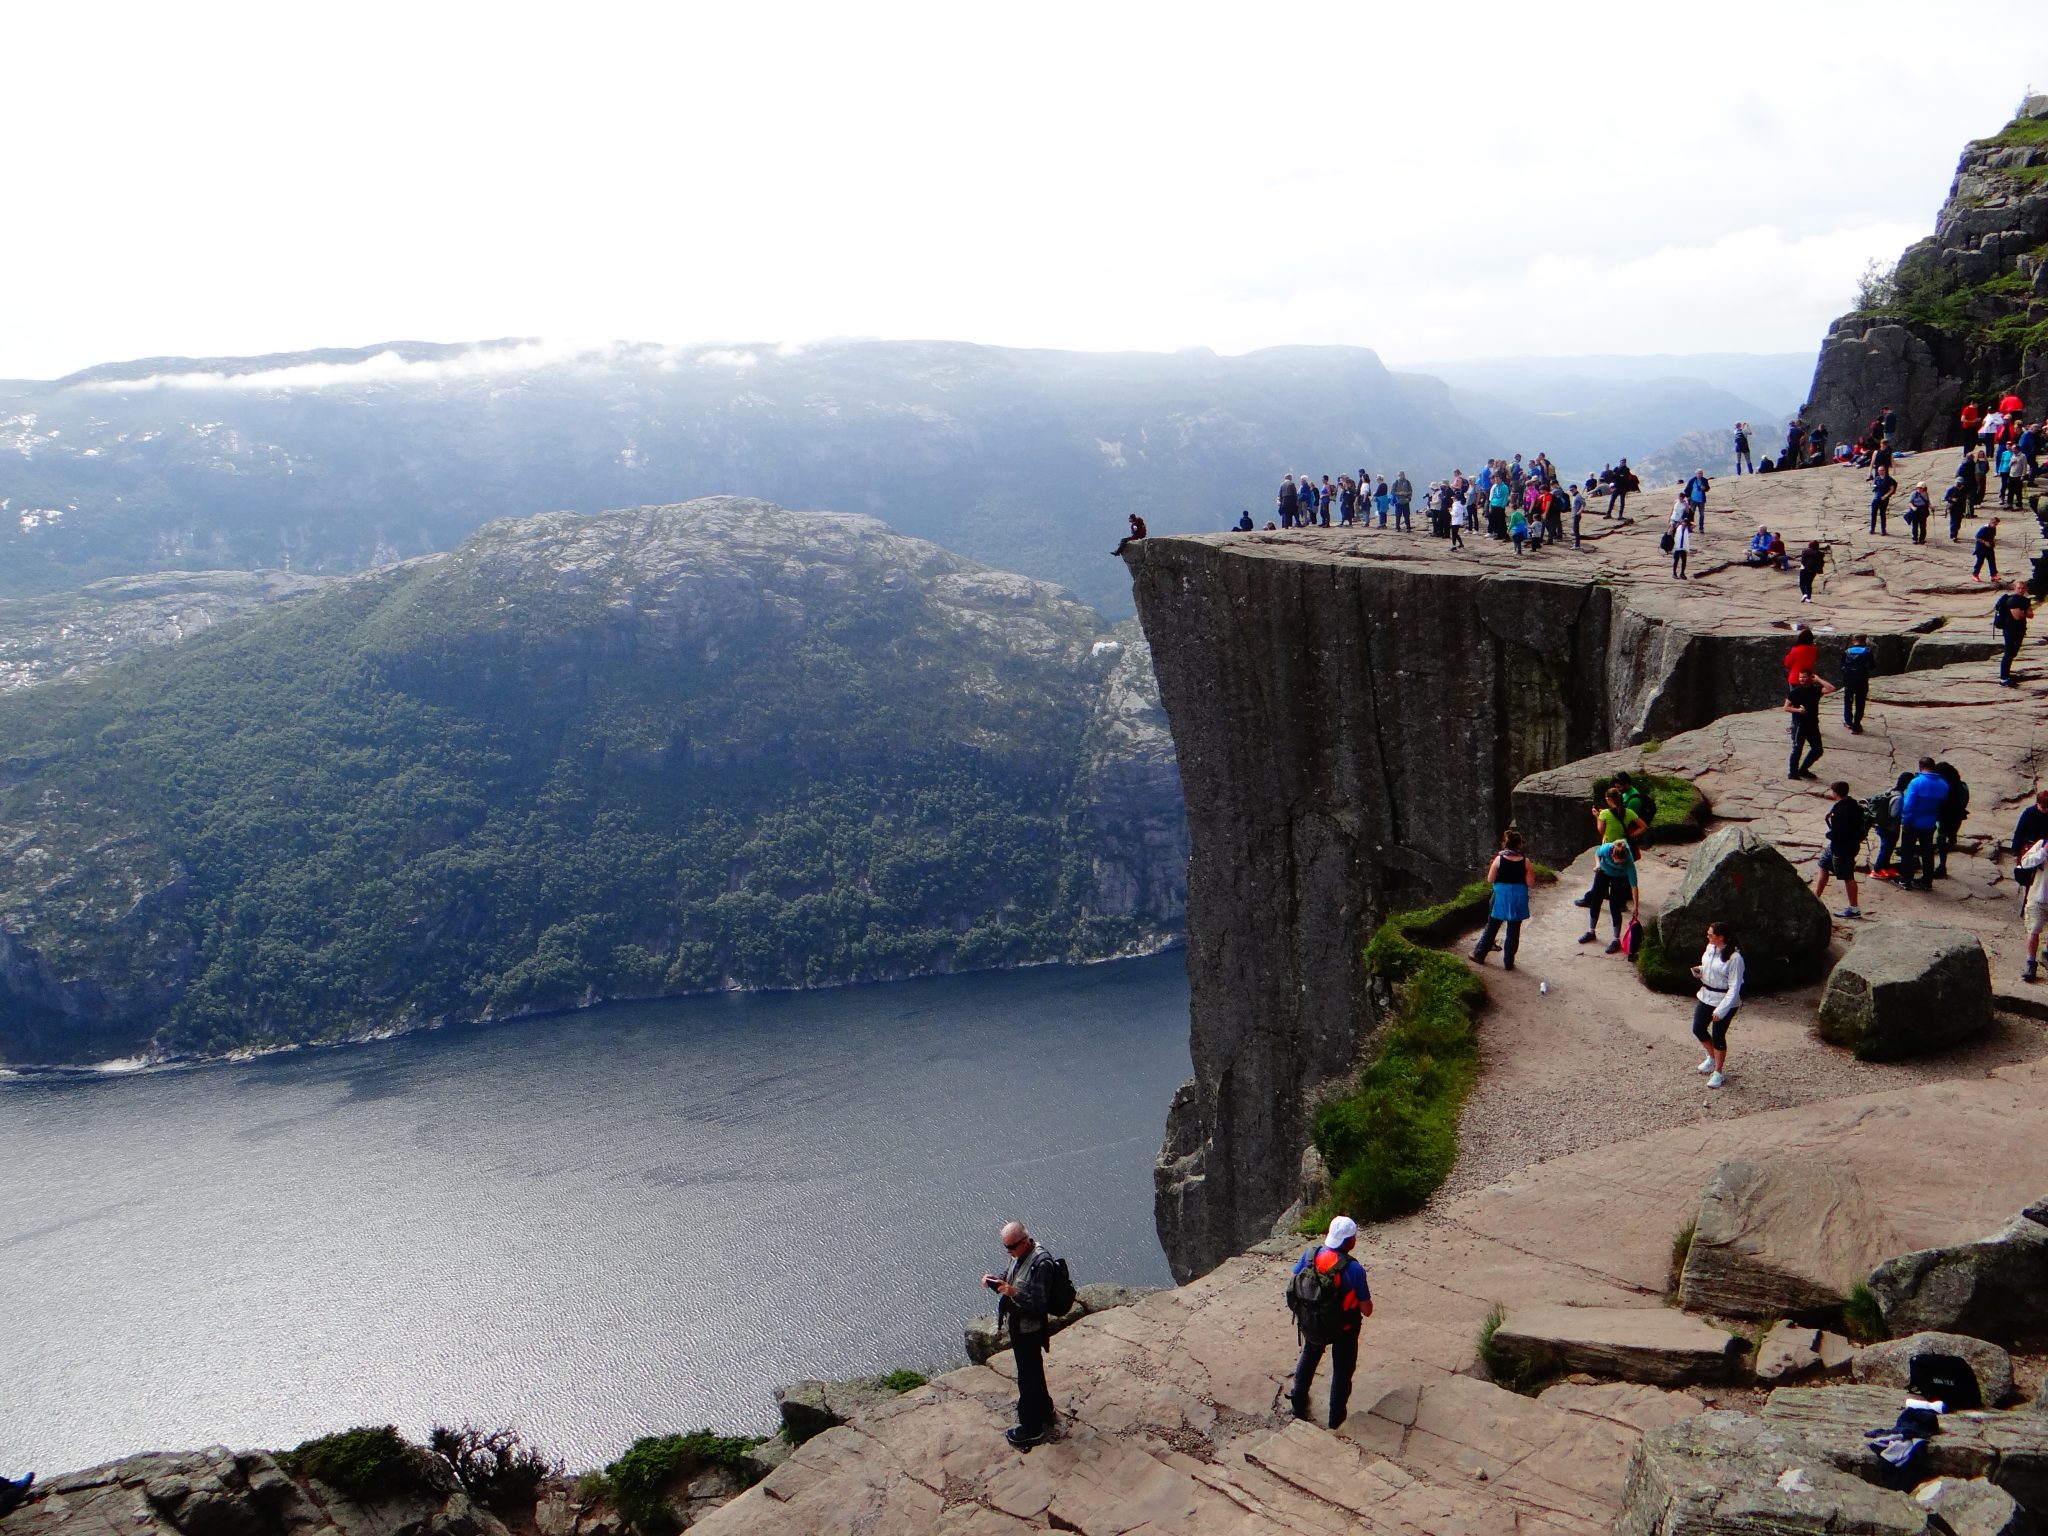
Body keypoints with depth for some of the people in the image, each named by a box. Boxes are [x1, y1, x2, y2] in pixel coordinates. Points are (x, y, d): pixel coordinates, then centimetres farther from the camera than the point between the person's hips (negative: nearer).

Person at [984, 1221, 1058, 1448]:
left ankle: (1031, 1429, 17)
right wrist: (995, 1281, -7)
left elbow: (1040, 1304, -28)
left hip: (1030, 1329, -9)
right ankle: (1044, 1410, 45)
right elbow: (1008, 1280, 14)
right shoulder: (1019, 1255, 0)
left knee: (1028, 1377, 4)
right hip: (1017, 1325, 9)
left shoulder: (1040, 1263, -29)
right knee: (1033, 1371, 26)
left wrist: (1014, 1293, -37)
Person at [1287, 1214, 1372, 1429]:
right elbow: (1366, 1310, -21)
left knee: (1309, 1357, 31)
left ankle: (1298, 1403, 45)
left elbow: (1294, 1285, -1)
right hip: (1343, 1330, -4)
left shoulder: (1310, 1255, -17)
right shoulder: (1354, 1269, -29)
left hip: (1311, 1323, 4)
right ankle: (1336, 1419, 34)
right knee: (1342, 1370, 21)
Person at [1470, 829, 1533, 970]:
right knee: (1514, 931, 10)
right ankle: (1508, 962, 15)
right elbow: (1529, 881, -6)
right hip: (1519, 897, 0)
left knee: (1492, 927, 16)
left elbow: (1490, 879, -6)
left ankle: (1479, 954, 26)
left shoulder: (1499, 859, -10)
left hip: (1501, 896, 0)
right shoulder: (1525, 861, -9)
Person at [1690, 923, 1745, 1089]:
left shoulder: (1734, 957, -24)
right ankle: (1712, 1057, 41)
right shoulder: (1710, 948, -1)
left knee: (1718, 1036, 2)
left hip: (1725, 1000, -8)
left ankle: (1719, 1072, 20)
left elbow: (1734, 987, -22)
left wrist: (1721, 1010, -23)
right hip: (1706, 996, 8)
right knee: (1698, 1029, 14)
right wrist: (1700, 971, -3)